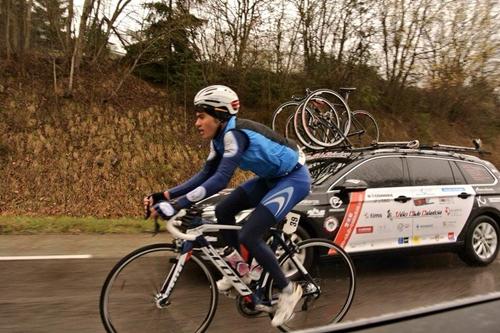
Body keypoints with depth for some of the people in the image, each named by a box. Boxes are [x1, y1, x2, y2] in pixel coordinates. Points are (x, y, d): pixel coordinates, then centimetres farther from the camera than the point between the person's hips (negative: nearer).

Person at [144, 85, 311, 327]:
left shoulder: (235, 134, -27)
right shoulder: (221, 137, 1)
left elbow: (221, 180, -38)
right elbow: (206, 175, 2)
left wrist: (177, 205, -43)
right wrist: (165, 195, -6)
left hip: (294, 178, -9)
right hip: (272, 178, 9)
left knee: (248, 236, -18)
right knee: (222, 212, 5)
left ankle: (288, 290, 1)